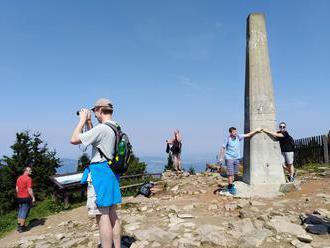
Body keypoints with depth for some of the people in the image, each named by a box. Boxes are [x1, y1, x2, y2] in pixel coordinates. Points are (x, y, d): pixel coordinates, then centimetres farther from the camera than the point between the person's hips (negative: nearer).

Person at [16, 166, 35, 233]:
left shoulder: (19, 178, 11)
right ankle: (22, 227, 2)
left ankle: (19, 226, 23)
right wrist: (33, 197, -13)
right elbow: (29, 189, -18)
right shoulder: (28, 178, -15)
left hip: (19, 198, 8)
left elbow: (17, 188, 15)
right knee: (24, 212, -2)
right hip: (26, 198, -8)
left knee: (20, 212, 17)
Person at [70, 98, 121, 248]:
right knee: (112, 213, 15)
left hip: (99, 171, -9)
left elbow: (74, 140, -15)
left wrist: (82, 120, -5)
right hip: (111, 172, 9)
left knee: (102, 216, -3)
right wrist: (88, 123, 19)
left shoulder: (102, 128, -17)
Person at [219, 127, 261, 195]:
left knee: (235, 174, 9)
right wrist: (221, 157, -11)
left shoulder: (238, 136, 2)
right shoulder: (227, 139, -9)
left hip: (237, 158, 5)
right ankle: (231, 187, 2)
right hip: (229, 158, -5)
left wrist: (256, 130, 6)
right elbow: (223, 148, -6)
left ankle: (229, 187, 21)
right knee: (230, 173, -6)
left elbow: (248, 135, 9)